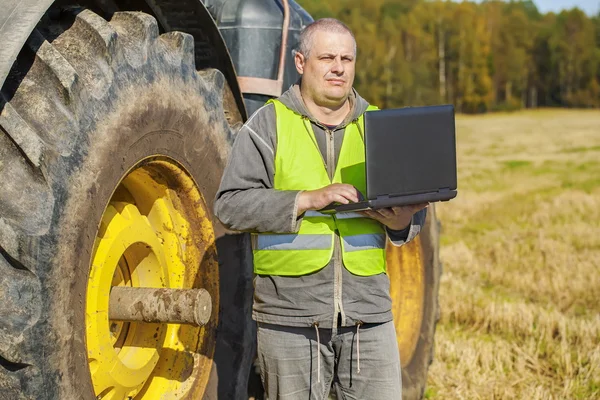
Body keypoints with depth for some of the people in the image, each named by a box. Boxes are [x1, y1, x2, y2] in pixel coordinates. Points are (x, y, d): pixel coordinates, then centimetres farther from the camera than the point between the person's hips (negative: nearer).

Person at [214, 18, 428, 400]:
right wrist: (309, 199, -18)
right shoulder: (269, 124, 0)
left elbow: (414, 207, 14)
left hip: (368, 313, 3)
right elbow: (231, 205, -8)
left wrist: (402, 222, -10)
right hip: (290, 315, -3)